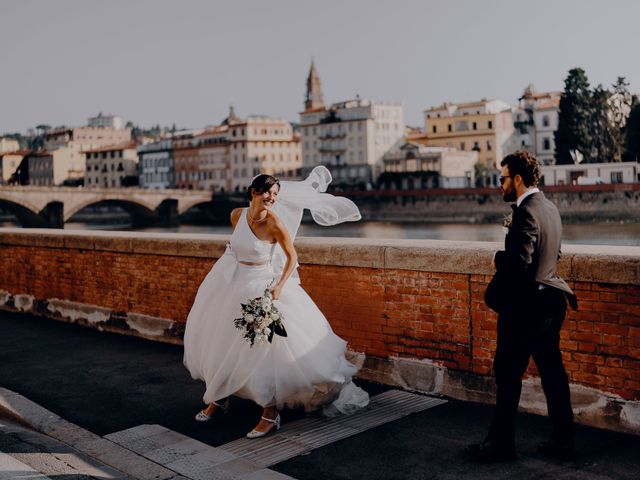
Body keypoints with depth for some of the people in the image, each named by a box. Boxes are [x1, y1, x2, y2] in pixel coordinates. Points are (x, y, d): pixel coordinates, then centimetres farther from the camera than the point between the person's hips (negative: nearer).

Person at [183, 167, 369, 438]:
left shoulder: (275, 224, -20)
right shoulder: (237, 215, -6)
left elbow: (292, 258, -12)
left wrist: (279, 288, -23)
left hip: (261, 285, -6)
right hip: (231, 283, 6)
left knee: (261, 348, -8)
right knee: (219, 340, 16)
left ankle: (270, 415, 4)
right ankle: (217, 397, 36)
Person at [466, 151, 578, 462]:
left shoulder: (526, 213, -18)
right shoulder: (549, 208, 11)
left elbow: (518, 261, -27)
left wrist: (497, 258, -7)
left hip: (526, 305, -9)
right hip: (551, 301, 9)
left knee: (508, 373, 2)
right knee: (552, 372, 14)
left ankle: (501, 443, 12)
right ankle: (563, 441, 22)